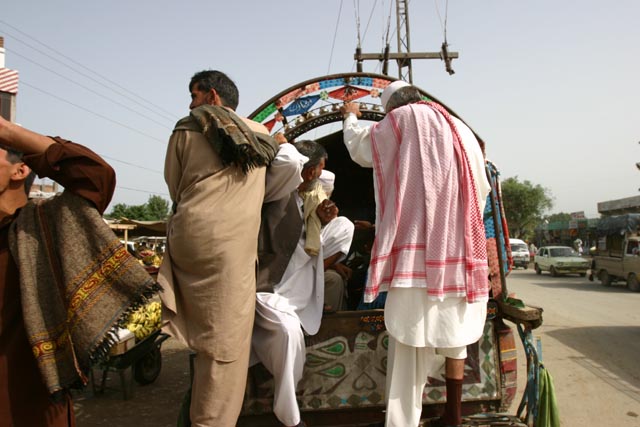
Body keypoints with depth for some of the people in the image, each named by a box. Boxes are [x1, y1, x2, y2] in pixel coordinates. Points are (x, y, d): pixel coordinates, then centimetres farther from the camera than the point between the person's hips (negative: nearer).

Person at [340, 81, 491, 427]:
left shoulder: (398, 123, 5)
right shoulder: (459, 129, 18)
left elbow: (358, 146, 21)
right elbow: (482, 187, 18)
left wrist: (351, 117, 40)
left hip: (417, 243, -5)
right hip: (458, 242, 5)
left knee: (411, 331, -7)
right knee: (453, 327, 12)